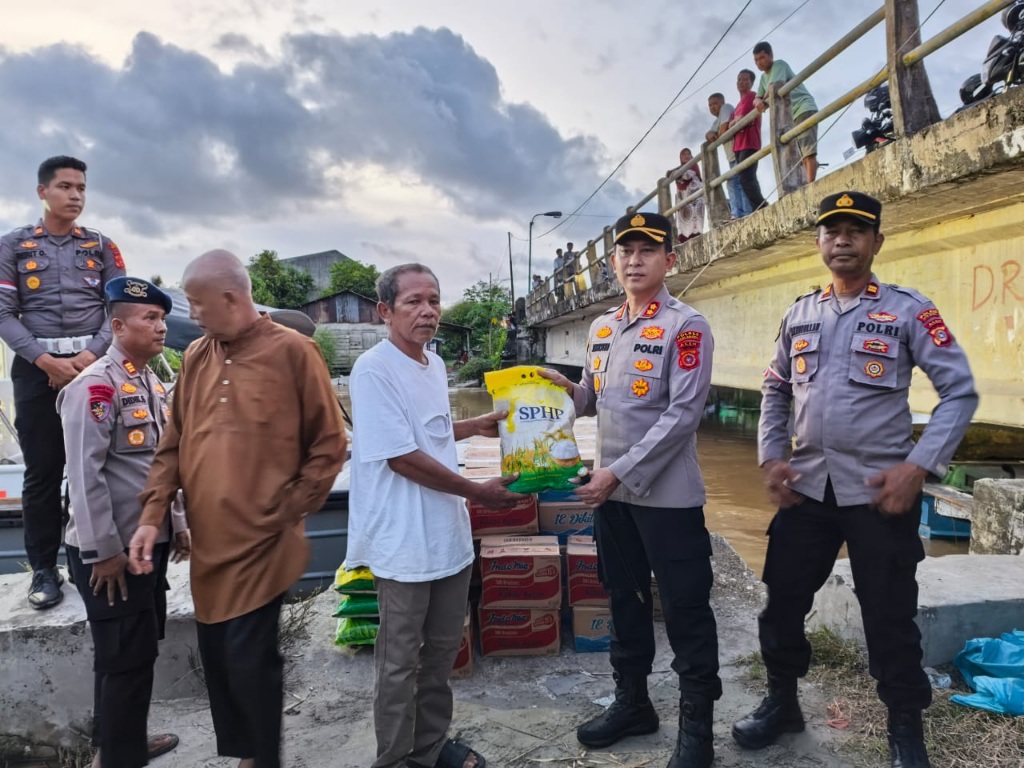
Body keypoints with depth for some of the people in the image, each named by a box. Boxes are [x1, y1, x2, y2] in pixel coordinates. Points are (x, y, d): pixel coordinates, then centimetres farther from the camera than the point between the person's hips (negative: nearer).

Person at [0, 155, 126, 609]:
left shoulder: (102, 247, 11)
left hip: (93, 363, 0)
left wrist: (90, 356, -12)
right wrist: (45, 361, -13)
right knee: (42, 470, 3)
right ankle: (44, 568, 11)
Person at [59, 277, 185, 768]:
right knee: (127, 657, 2)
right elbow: (84, 476, -21)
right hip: (113, 550, -9)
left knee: (141, 649, 20)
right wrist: (103, 551, -19)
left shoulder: (152, 382, 10)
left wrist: (177, 522, 18)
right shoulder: (96, 386, -18)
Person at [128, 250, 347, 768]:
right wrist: (152, 516, 1)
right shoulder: (195, 357, 8)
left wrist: (289, 513, -7)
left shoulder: (292, 351, -9)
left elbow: (328, 445, -6)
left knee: (248, 659, -2)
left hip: (260, 541, -6)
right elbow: (173, 445, 10)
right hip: (207, 540, 6)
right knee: (216, 657, 15)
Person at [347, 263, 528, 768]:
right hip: (404, 542, -8)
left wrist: (477, 426, 15)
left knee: (442, 650, 20)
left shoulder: (434, 363, 9)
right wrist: (478, 492, -14)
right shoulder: (374, 369, -17)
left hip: (448, 534, 8)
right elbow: (401, 457, -21)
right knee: (400, 662, 8)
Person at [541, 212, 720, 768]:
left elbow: (682, 416, -18)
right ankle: (632, 702, 37)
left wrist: (619, 472, -21)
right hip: (611, 492, 7)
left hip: (669, 494, -7)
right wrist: (568, 390, -3)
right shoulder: (602, 328, 10)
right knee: (624, 598, 19)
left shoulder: (686, 326, -12)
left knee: (685, 610, 5)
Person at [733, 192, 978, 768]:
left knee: (890, 616, 8)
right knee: (783, 602, 12)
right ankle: (782, 702, 34)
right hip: (806, 487, 4)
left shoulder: (908, 310, -4)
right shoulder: (799, 315, 9)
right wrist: (772, 459, 4)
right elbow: (775, 391, 16)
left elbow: (960, 391, -6)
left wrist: (919, 467, -15)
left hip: (880, 491, -4)